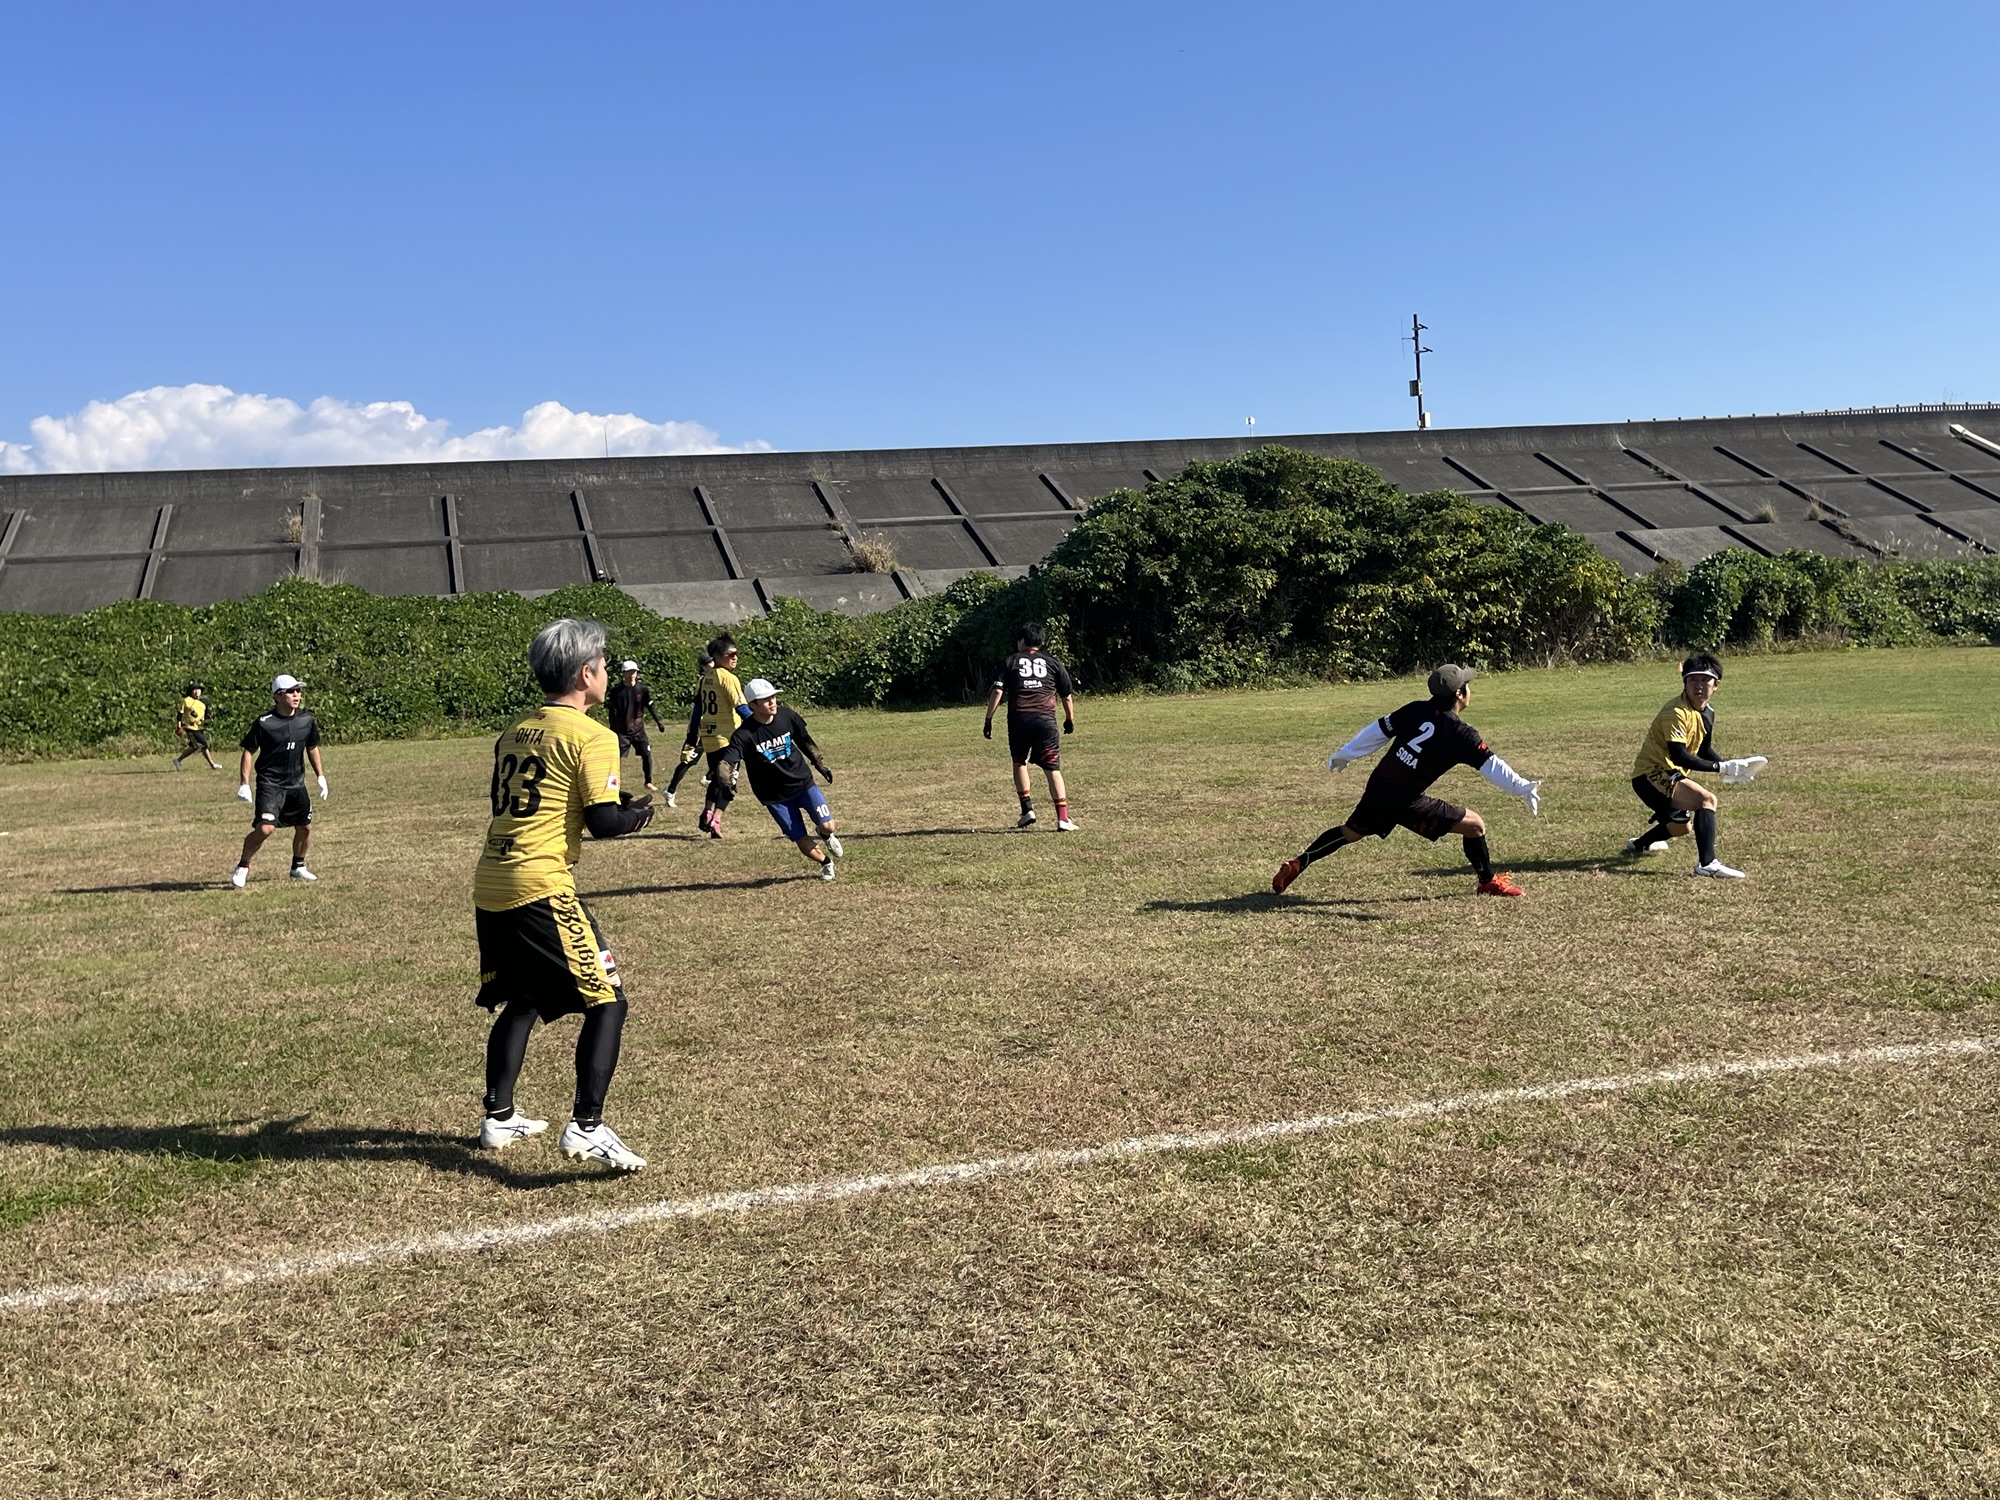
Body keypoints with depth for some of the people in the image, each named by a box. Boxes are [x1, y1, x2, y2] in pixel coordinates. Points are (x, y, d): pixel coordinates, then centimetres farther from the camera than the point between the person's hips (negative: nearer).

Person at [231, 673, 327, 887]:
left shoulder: (307, 720, 1)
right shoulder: (264, 723, -13)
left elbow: (312, 748, 16)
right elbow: (249, 751, -6)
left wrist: (321, 777, 15)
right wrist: (244, 784, -10)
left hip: (296, 784, 6)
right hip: (270, 783, -5)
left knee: (305, 828, 12)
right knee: (265, 828, -19)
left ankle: (298, 867, 35)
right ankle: (242, 867, 2)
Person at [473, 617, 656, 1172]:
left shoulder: (515, 733, 15)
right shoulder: (591, 736, -8)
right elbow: (603, 821, -14)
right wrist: (640, 812, 7)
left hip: (489, 885, 8)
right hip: (541, 888, -8)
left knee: (520, 1001, 23)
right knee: (607, 1001, -2)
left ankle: (499, 1117, 29)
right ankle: (586, 1126, -9)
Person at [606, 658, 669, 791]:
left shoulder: (642, 689, -1)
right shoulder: (616, 690, -8)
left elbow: (650, 707, 5)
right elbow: (611, 710, -4)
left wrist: (659, 722, 1)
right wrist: (612, 729, -7)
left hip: (639, 730, 3)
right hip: (622, 731, -3)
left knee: (647, 755, 2)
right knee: (616, 757, -4)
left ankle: (648, 782, 17)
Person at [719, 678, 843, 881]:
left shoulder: (788, 716, -8)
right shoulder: (744, 734, -20)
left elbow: (805, 741, 9)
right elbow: (728, 761, -28)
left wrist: (820, 764, 16)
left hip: (803, 782, 2)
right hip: (775, 796, -2)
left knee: (827, 825, -14)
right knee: (802, 842, -3)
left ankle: (825, 834, 26)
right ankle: (825, 862, 31)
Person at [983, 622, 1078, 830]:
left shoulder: (1010, 662, 12)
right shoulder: (1053, 663, 15)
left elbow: (997, 691, 1)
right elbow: (1067, 696, 18)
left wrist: (988, 719, 3)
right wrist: (1070, 719, 32)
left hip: (1018, 719, 0)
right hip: (1045, 720, 0)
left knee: (1019, 762, 21)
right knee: (1053, 769, -1)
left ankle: (1027, 810, 17)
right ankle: (1062, 818, -8)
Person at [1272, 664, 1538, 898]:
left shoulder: (1415, 710, 2)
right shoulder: (1461, 734, -13)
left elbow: (1378, 731, 8)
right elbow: (1492, 765, -15)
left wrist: (1344, 755, 16)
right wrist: (1524, 788, -11)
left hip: (1377, 788, 6)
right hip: (1405, 802, -6)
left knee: (1349, 833, 28)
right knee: (1474, 825, 4)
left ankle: (1296, 864, 25)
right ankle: (1489, 882, 17)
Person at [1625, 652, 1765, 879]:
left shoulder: (1708, 712, 6)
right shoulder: (1676, 713, -23)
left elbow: (1704, 749, 17)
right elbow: (1679, 756, -31)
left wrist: (1730, 767, -1)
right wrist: (1722, 767, -31)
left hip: (1668, 775, 10)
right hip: (1650, 775, -10)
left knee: (1681, 827, 29)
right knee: (1706, 799, -29)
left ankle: (1638, 844, 56)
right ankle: (1707, 864, -32)